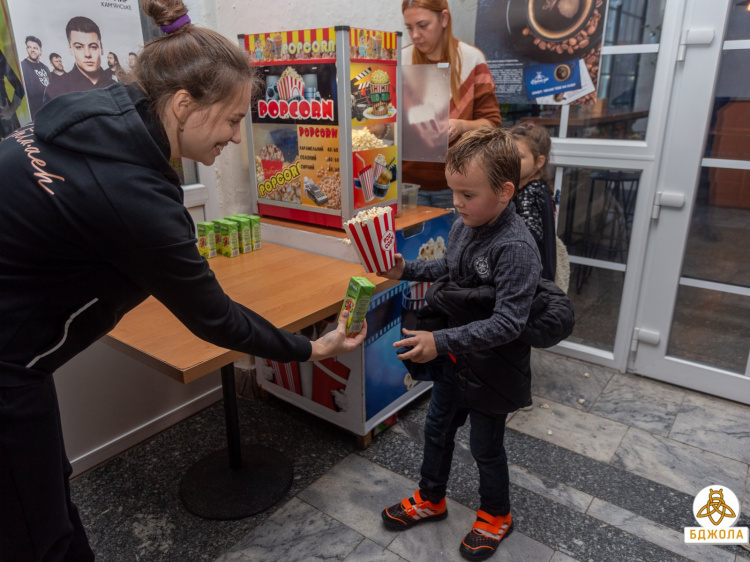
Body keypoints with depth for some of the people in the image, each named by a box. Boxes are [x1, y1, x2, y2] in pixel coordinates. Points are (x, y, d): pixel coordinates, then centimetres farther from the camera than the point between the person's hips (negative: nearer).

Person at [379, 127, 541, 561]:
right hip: (455, 359, 7)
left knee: (486, 447, 15)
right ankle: (431, 500, 47)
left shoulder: (516, 247, -29)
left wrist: (442, 342, -36)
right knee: (437, 429, 22)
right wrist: (407, 270, -1)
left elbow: (507, 324, -32)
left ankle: (496, 516, 44)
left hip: (492, 371, -7)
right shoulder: (463, 227, -5)